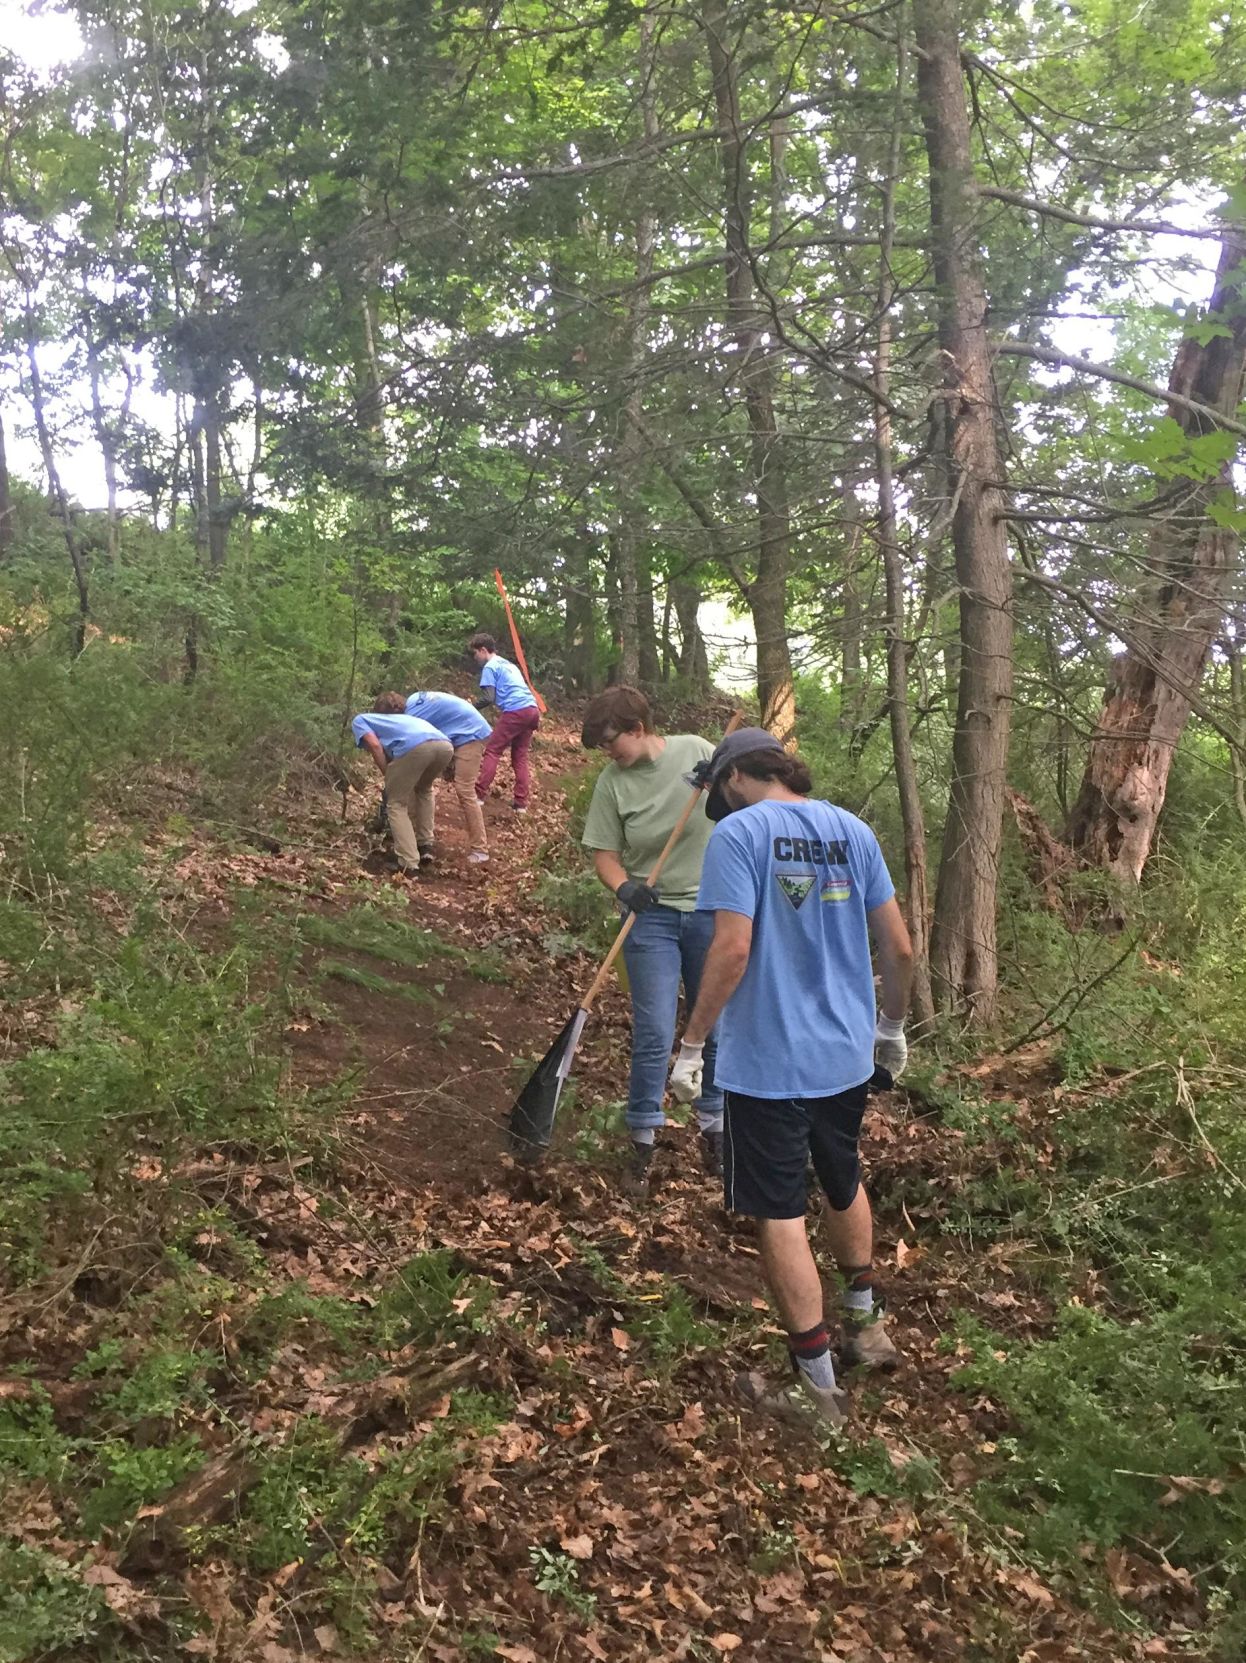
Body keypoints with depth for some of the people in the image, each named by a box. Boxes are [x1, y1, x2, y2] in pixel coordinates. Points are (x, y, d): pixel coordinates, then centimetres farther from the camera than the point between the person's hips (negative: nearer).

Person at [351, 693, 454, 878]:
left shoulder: (360, 719, 29)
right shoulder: (404, 718, 45)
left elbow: (374, 745, 9)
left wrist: (387, 776, 18)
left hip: (415, 746, -6)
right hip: (445, 745, 6)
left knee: (397, 804, 13)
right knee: (423, 789, 35)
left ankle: (409, 866, 2)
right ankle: (426, 847, 31)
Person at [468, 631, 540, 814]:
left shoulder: (490, 667, 1)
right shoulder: (508, 664, 27)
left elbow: (488, 698, -7)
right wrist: (503, 712, 29)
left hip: (515, 711, -8)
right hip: (531, 709, 8)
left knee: (492, 751, 0)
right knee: (520, 756, 10)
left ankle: (480, 794, -4)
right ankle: (521, 803, 5)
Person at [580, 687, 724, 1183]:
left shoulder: (697, 752, -8)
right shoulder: (612, 783, -8)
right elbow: (605, 854, -6)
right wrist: (623, 887, -24)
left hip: (711, 909, 1)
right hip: (652, 914, -1)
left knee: (718, 1027, 11)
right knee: (654, 1034, -3)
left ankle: (713, 1124, 29)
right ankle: (642, 1136, 12)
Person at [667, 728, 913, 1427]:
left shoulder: (738, 832, -12)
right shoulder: (853, 830, 4)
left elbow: (733, 950, -21)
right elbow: (899, 946, 4)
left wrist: (693, 1043, -12)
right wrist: (892, 1024, 19)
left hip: (769, 1061, -6)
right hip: (847, 1053, 6)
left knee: (781, 1217, 6)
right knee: (845, 1185, 27)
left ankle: (820, 1385, 15)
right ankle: (866, 1323, 45)